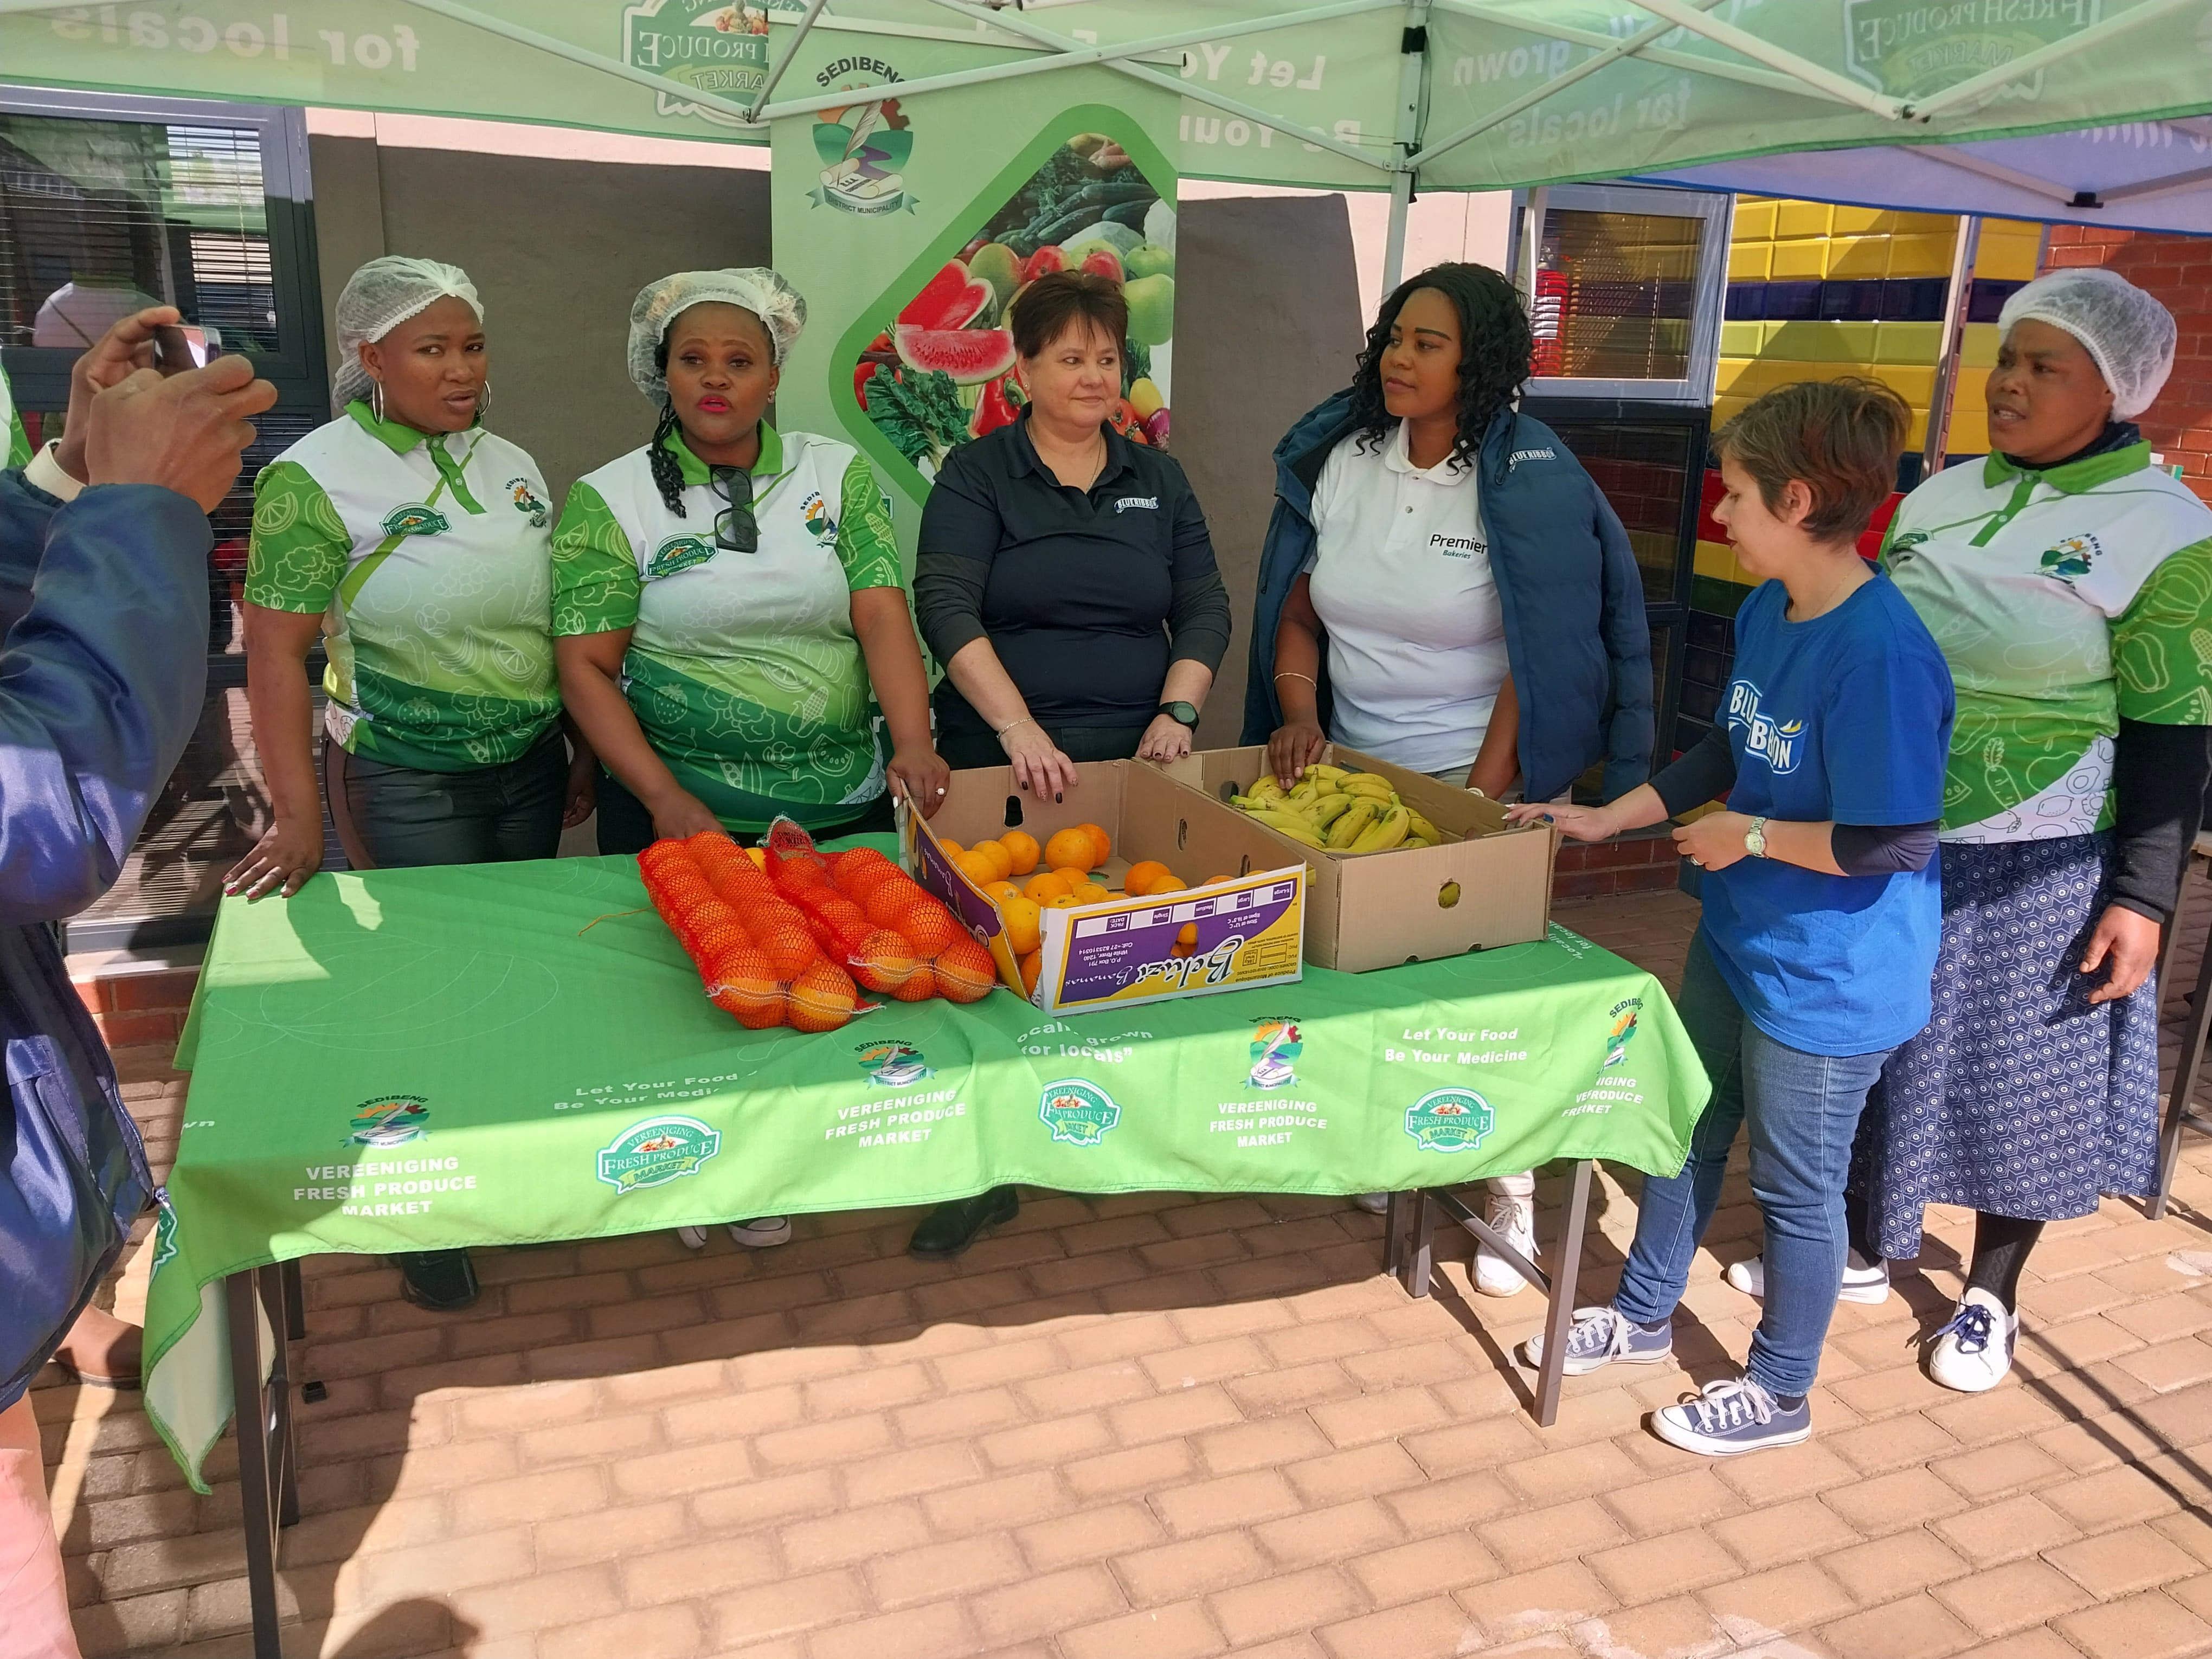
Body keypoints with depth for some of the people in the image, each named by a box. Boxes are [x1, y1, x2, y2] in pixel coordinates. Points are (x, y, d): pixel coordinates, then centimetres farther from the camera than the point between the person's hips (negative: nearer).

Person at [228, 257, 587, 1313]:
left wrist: (584, 753, 14)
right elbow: (276, 650, -13)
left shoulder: (512, 466, 6)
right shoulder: (314, 479, -11)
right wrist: (297, 814, -16)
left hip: (531, 769, 5)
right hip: (404, 783, -5)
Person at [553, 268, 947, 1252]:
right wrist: (667, 802, -19)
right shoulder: (611, 499, -3)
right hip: (683, 813, -2)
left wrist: (913, 741, -23)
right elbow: (585, 667, -8)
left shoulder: (837, 474, 2)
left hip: (846, 805, 2)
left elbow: (883, 616, -7)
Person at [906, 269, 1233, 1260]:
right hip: (1003, 766, -3)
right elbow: (946, 607, -14)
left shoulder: (1157, 480, 11)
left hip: (1133, 764, 3)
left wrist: (1178, 711, -10)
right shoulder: (977, 475, 0)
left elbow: (1204, 607, 8)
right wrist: (1019, 728, -26)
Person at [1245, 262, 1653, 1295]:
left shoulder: (1530, 481, -14)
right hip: (1354, 766, 5)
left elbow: (1541, 659, -15)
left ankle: (1513, 1196, 24)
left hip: (1483, 776, -4)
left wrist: (1481, 801, -18)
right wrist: (1299, 710, -9)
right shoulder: (1340, 460, 1)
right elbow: (1296, 607, 8)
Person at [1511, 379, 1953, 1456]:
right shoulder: (1765, 613, 0)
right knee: (1686, 1132, 23)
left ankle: (1779, 1394, 35)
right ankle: (1642, 1317, 45)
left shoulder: (1881, 653, -28)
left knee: (1794, 1185, 11)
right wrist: (1608, 819, 9)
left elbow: (1897, 843, -28)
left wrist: (1750, 835, -17)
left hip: (1828, 978, -9)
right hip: (1737, 939, 9)